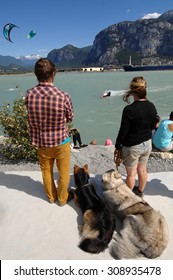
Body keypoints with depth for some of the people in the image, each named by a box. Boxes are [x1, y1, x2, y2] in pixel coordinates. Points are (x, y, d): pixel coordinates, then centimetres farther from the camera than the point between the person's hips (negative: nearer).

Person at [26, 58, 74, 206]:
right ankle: (63, 198, 39)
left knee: (46, 171, 25)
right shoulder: (63, 96, -23)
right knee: (63, 172, 19)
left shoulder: (29, 94, -15)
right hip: (60, 141, -3)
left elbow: (32, 116, -1)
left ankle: (51, 196, 46)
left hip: (41, 142, 4)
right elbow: (70, 118, -7)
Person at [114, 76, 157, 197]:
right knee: (142, 170, 23)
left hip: (132, 146, -6)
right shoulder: (152, 107, -5)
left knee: (131, 174, 13)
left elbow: (123, 131, -20)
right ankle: (140, 191, 45)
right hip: (147, 144, 6)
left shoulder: (129, 109, -25)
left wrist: (118, 147, -6)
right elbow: (152, 126, 7)